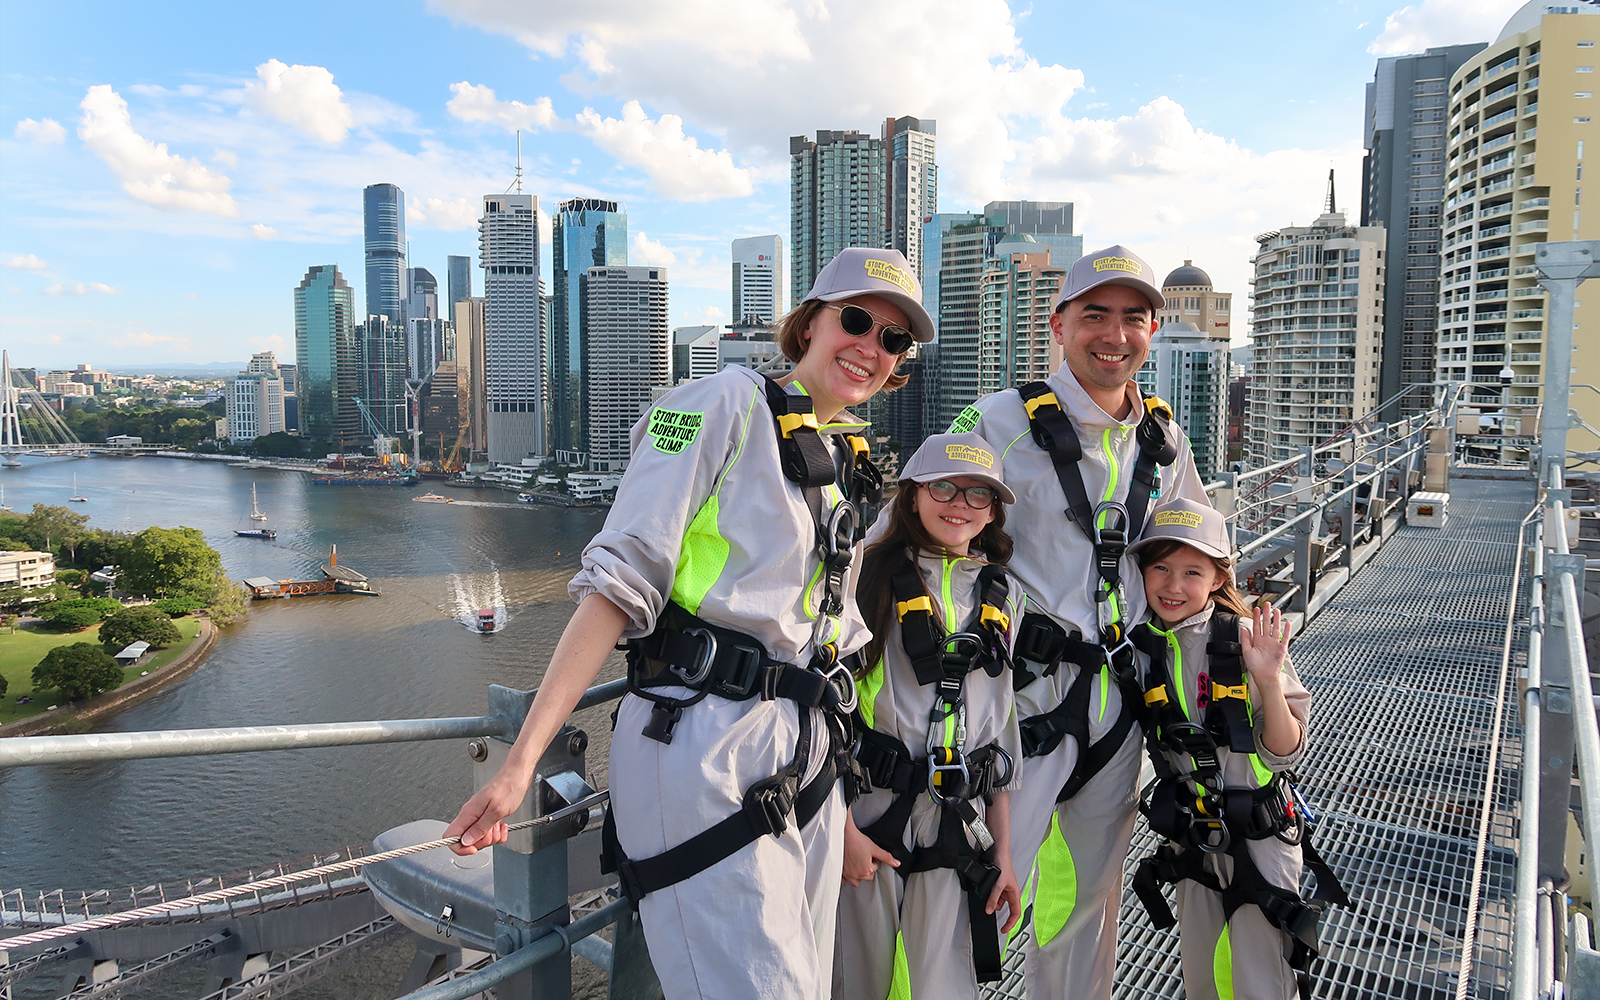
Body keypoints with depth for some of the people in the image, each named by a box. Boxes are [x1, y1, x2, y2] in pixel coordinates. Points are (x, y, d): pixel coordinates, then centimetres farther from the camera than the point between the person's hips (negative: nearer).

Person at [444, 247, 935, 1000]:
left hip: (805, 759, 8)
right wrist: (522, 759, -21)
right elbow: (620, 580, -14)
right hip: (704, 746, -8)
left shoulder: (847, 461, 17)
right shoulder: (726, 403, -6)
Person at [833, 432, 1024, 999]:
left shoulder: (1000, 595, 10)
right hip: (867, 815, -3)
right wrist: (842, 827, -12)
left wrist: (1003, 854, 13)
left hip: (958, 824, 3)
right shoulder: (873, 574, -5)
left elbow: (1002, 726, 14)